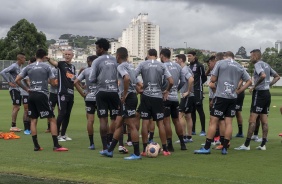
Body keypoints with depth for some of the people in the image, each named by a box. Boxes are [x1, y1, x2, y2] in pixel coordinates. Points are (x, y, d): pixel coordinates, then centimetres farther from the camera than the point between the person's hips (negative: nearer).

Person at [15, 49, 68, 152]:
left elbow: (17, 80, 6)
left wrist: (26, 89, 14)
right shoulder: (46, 67, -2)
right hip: (42, 95, -4)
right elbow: (53, 82, -1)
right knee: (52, 119, -1)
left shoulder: (29, 67, 8)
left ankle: (36, 146, 8)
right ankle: (56, 146, -7)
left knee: (33, 120, 10)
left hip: (31, 95, 4)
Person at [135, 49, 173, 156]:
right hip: (158, 96, 1)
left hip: (146, 96, -1)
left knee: (145, 122, 2)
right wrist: (167, 91, 15)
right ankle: (165, 149, 6)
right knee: (160, 123, 5)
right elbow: (171, 82, -2)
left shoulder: (143, 64, 2)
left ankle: (145, 149, 2)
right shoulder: (162, 66, 4)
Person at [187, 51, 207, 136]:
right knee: (192, 111, 10)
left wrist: (198, 84, 2)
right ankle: (193, 130, 16)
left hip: (197, 91, -7)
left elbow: (204, 78, -6)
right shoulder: (189, 66, 13)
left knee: (200, 110, -4)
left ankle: (203, 130, -1)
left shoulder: (199, 66, -8)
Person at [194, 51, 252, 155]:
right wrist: (239, 91, 12)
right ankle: (225, 148, 6)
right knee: (228, 122, 5)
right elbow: (249, 81, 12)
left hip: (221, 96, -4)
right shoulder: (240, 67, 12)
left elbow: (213, 79, -3)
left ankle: (207, 148, -1)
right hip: (233, 97, 4)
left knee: (213, 122, -2)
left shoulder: (220, 63, 0)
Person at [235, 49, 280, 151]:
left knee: (252, 120, -8)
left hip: (259, 93, -9)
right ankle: (263, 144, 10)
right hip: (267, 93, 9)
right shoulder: (266, 65, 16)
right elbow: (277, 77, 23)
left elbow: (263, 75, -28)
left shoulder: (258, 64, -10)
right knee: (264, 120, 9)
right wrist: (268, 84, 16)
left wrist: (254, 86, -19)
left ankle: (246, 145, -8)